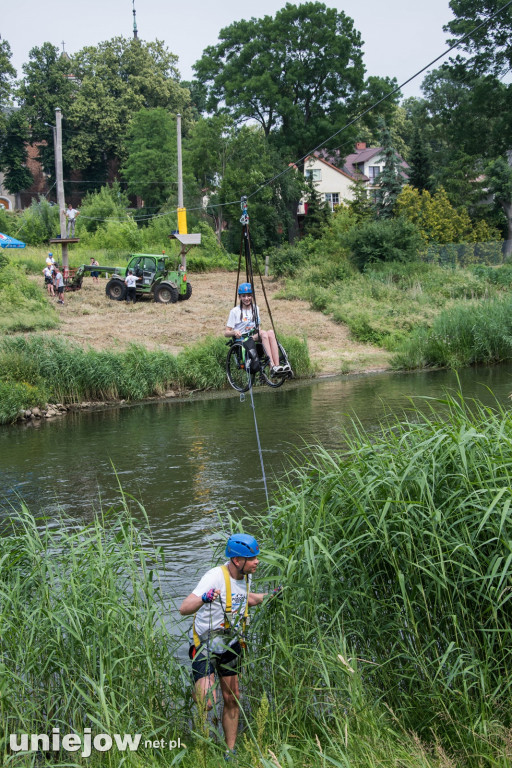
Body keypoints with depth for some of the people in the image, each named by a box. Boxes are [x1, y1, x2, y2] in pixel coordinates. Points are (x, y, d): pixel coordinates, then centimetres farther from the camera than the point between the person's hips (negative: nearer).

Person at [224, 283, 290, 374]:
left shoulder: (255, 309, 18)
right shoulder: (235, 311, 2)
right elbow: (226, 333, 0)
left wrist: (259, 330, 0)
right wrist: (234, 332, -22)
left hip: (255, 338, 5)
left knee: (271, 333, -28)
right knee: (263, 333, -32)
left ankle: (277, 365, -42)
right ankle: (272, 366, -44)